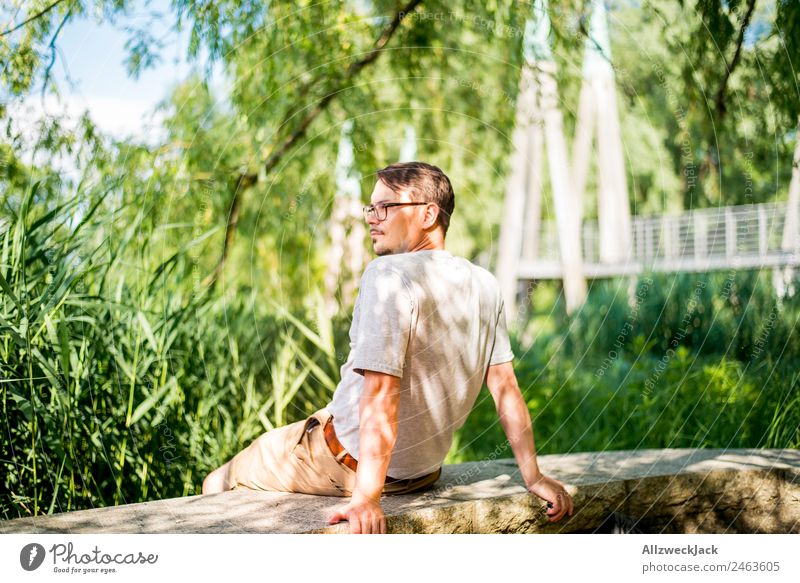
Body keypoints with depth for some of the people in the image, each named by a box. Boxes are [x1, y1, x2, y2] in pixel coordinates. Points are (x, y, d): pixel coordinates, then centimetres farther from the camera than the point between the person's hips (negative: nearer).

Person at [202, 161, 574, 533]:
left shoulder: (388, 276, -23)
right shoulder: (485, 286, -1)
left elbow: (381, 394, -32)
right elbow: (505, 387, 0)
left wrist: (366, 496, -34)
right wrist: (534, 478, 6)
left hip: (350, 461, -8)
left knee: (219, 484, 11)